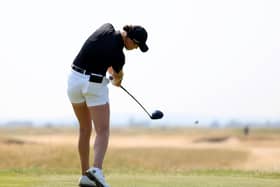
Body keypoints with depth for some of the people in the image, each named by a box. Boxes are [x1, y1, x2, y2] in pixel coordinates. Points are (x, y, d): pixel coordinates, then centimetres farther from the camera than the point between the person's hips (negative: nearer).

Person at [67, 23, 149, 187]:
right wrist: (117, 81, 31)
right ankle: (96, 169, -34)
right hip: (95, 85, -7)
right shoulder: (119, 56, -16)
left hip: (75, 79, 7)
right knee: (103, 131, -9)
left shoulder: (107, 28, -4)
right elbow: (118, 76, 9)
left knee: (85, 129, 15)